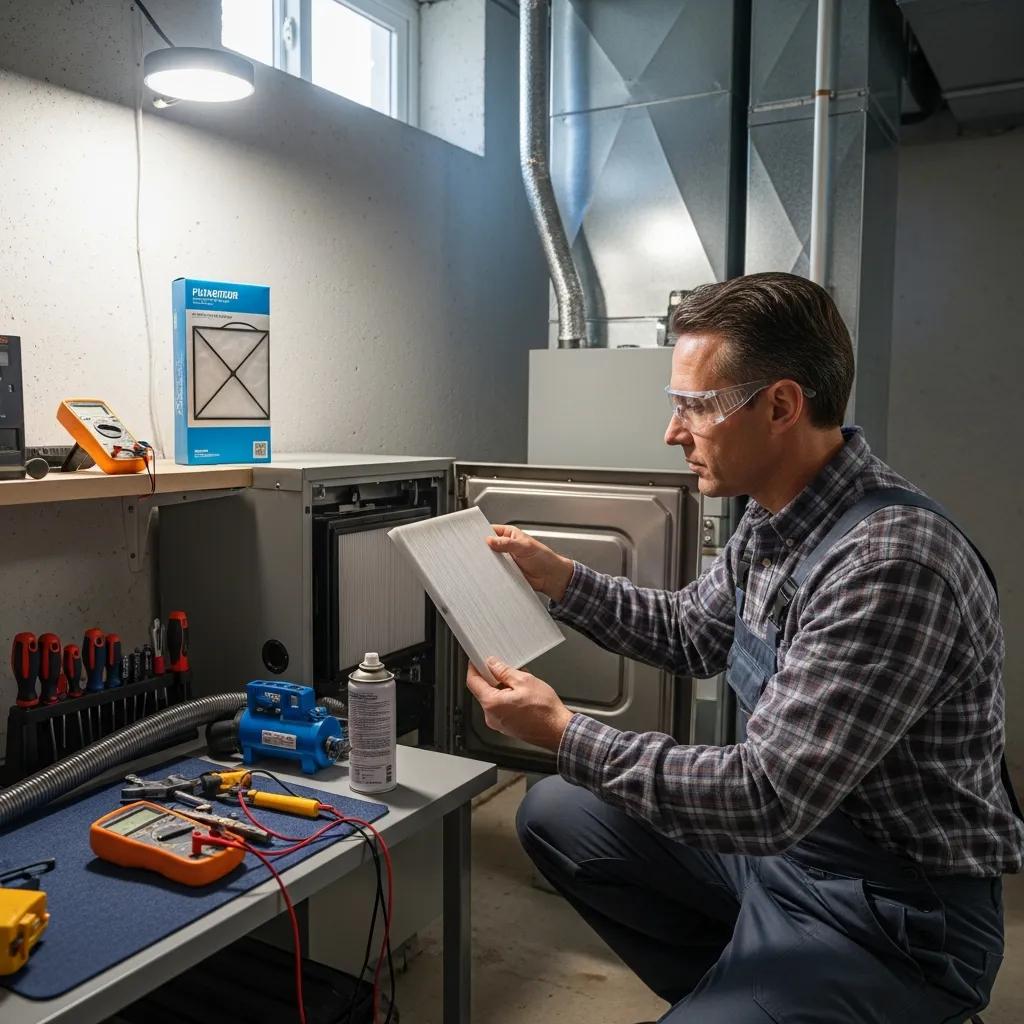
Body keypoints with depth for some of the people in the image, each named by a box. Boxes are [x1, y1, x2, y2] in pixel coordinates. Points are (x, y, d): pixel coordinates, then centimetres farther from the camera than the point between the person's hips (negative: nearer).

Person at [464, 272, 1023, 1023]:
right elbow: (692, 635, 15)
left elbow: (766, 798, -29)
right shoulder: (777, 517, -2)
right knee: (555, 817, 12)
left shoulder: (888, 562, -31)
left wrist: (562, 731, -21)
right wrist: (561, 578, 3)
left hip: (893, 915, -8)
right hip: (779, 837, 9)